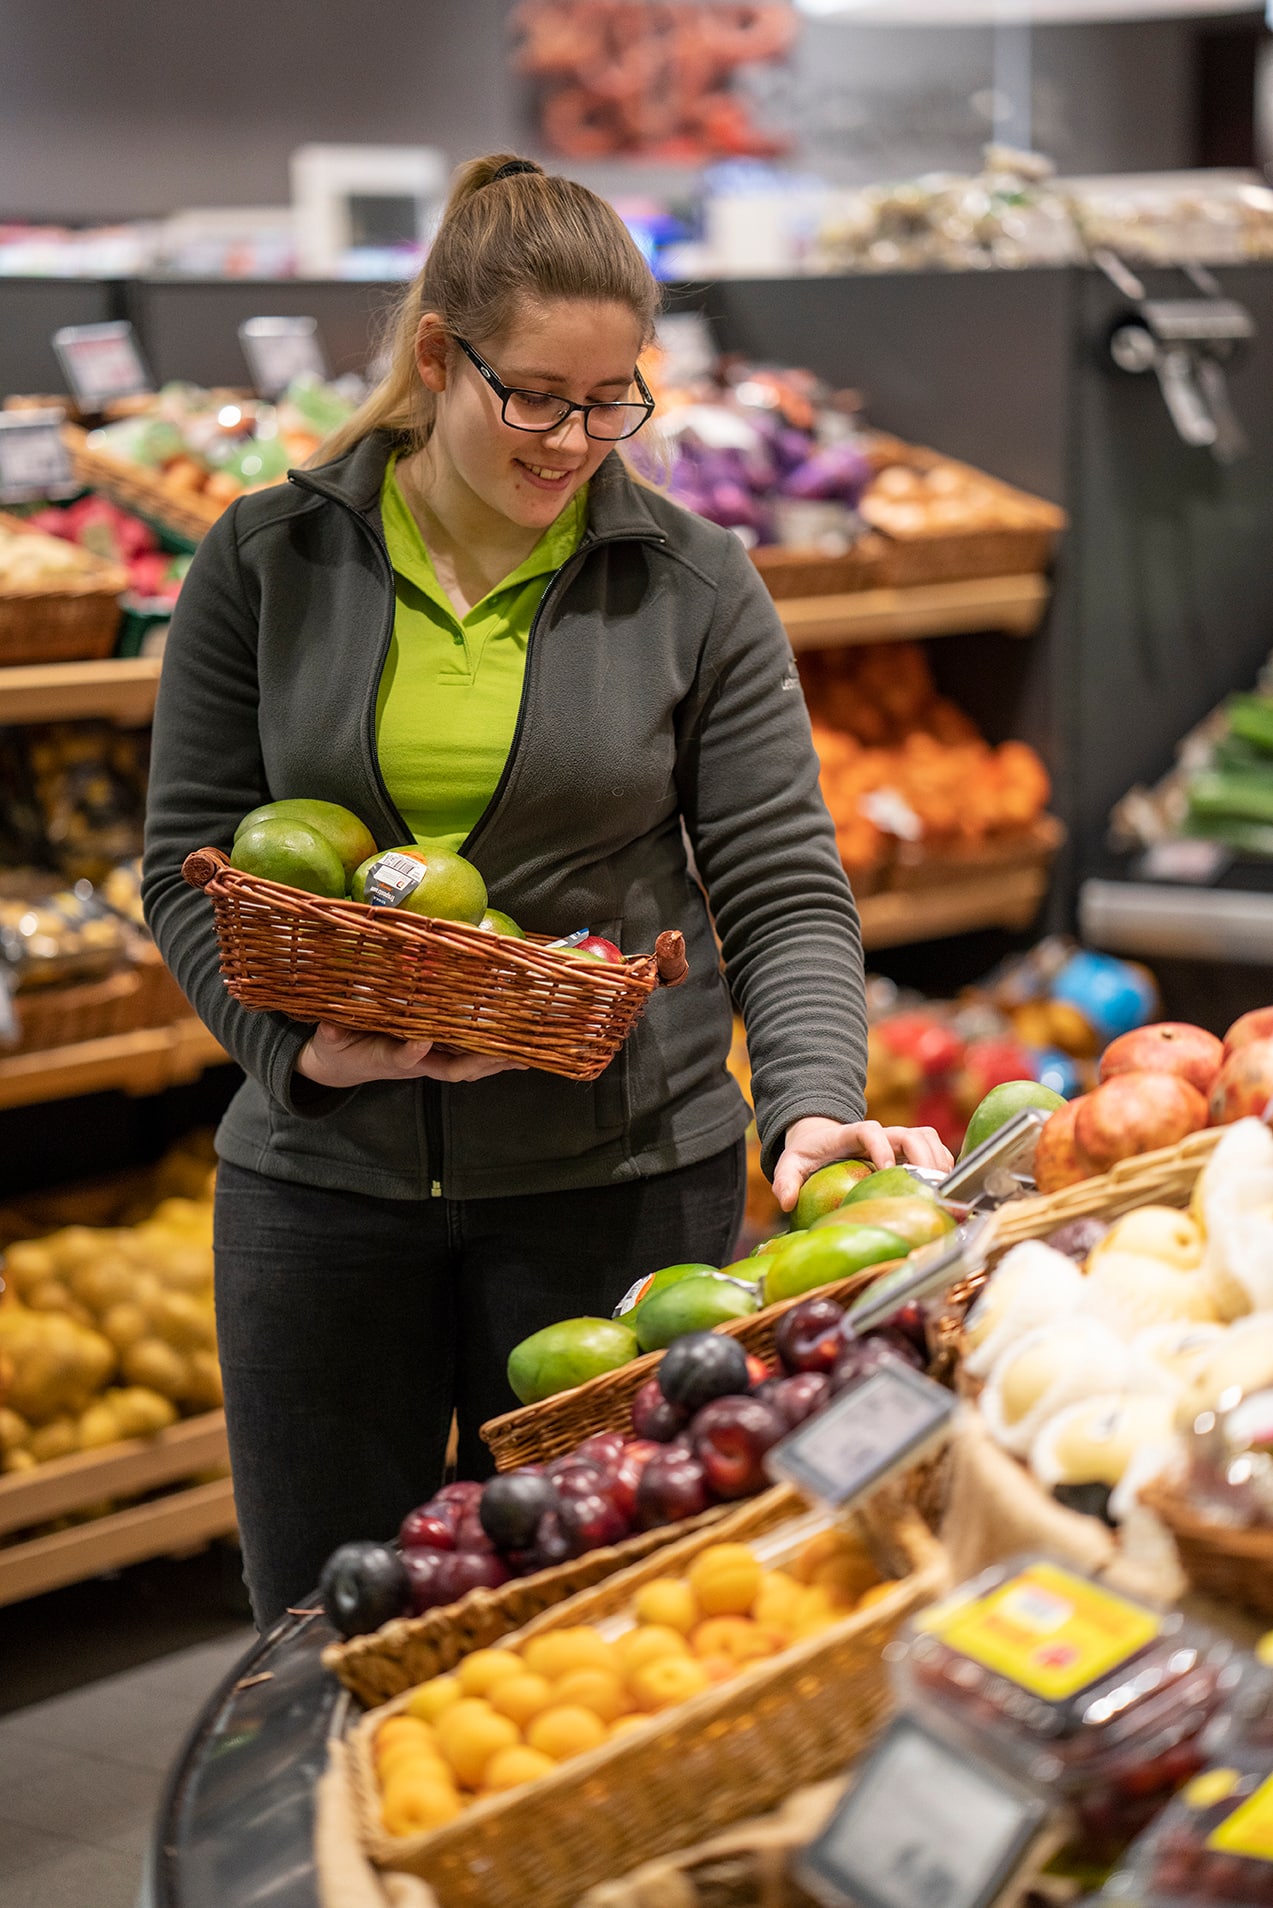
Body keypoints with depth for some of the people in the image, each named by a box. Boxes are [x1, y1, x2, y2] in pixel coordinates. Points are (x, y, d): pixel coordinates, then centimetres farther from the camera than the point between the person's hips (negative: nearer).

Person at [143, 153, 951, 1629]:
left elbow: (785, 887, -3)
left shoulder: (693, 587, -1)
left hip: (620, 1176, -1)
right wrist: (302, 1046, -13)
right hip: (322, 1170, 1)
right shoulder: (268, 562, 1)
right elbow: (189, 856, 3)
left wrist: (811, 1102, -20)